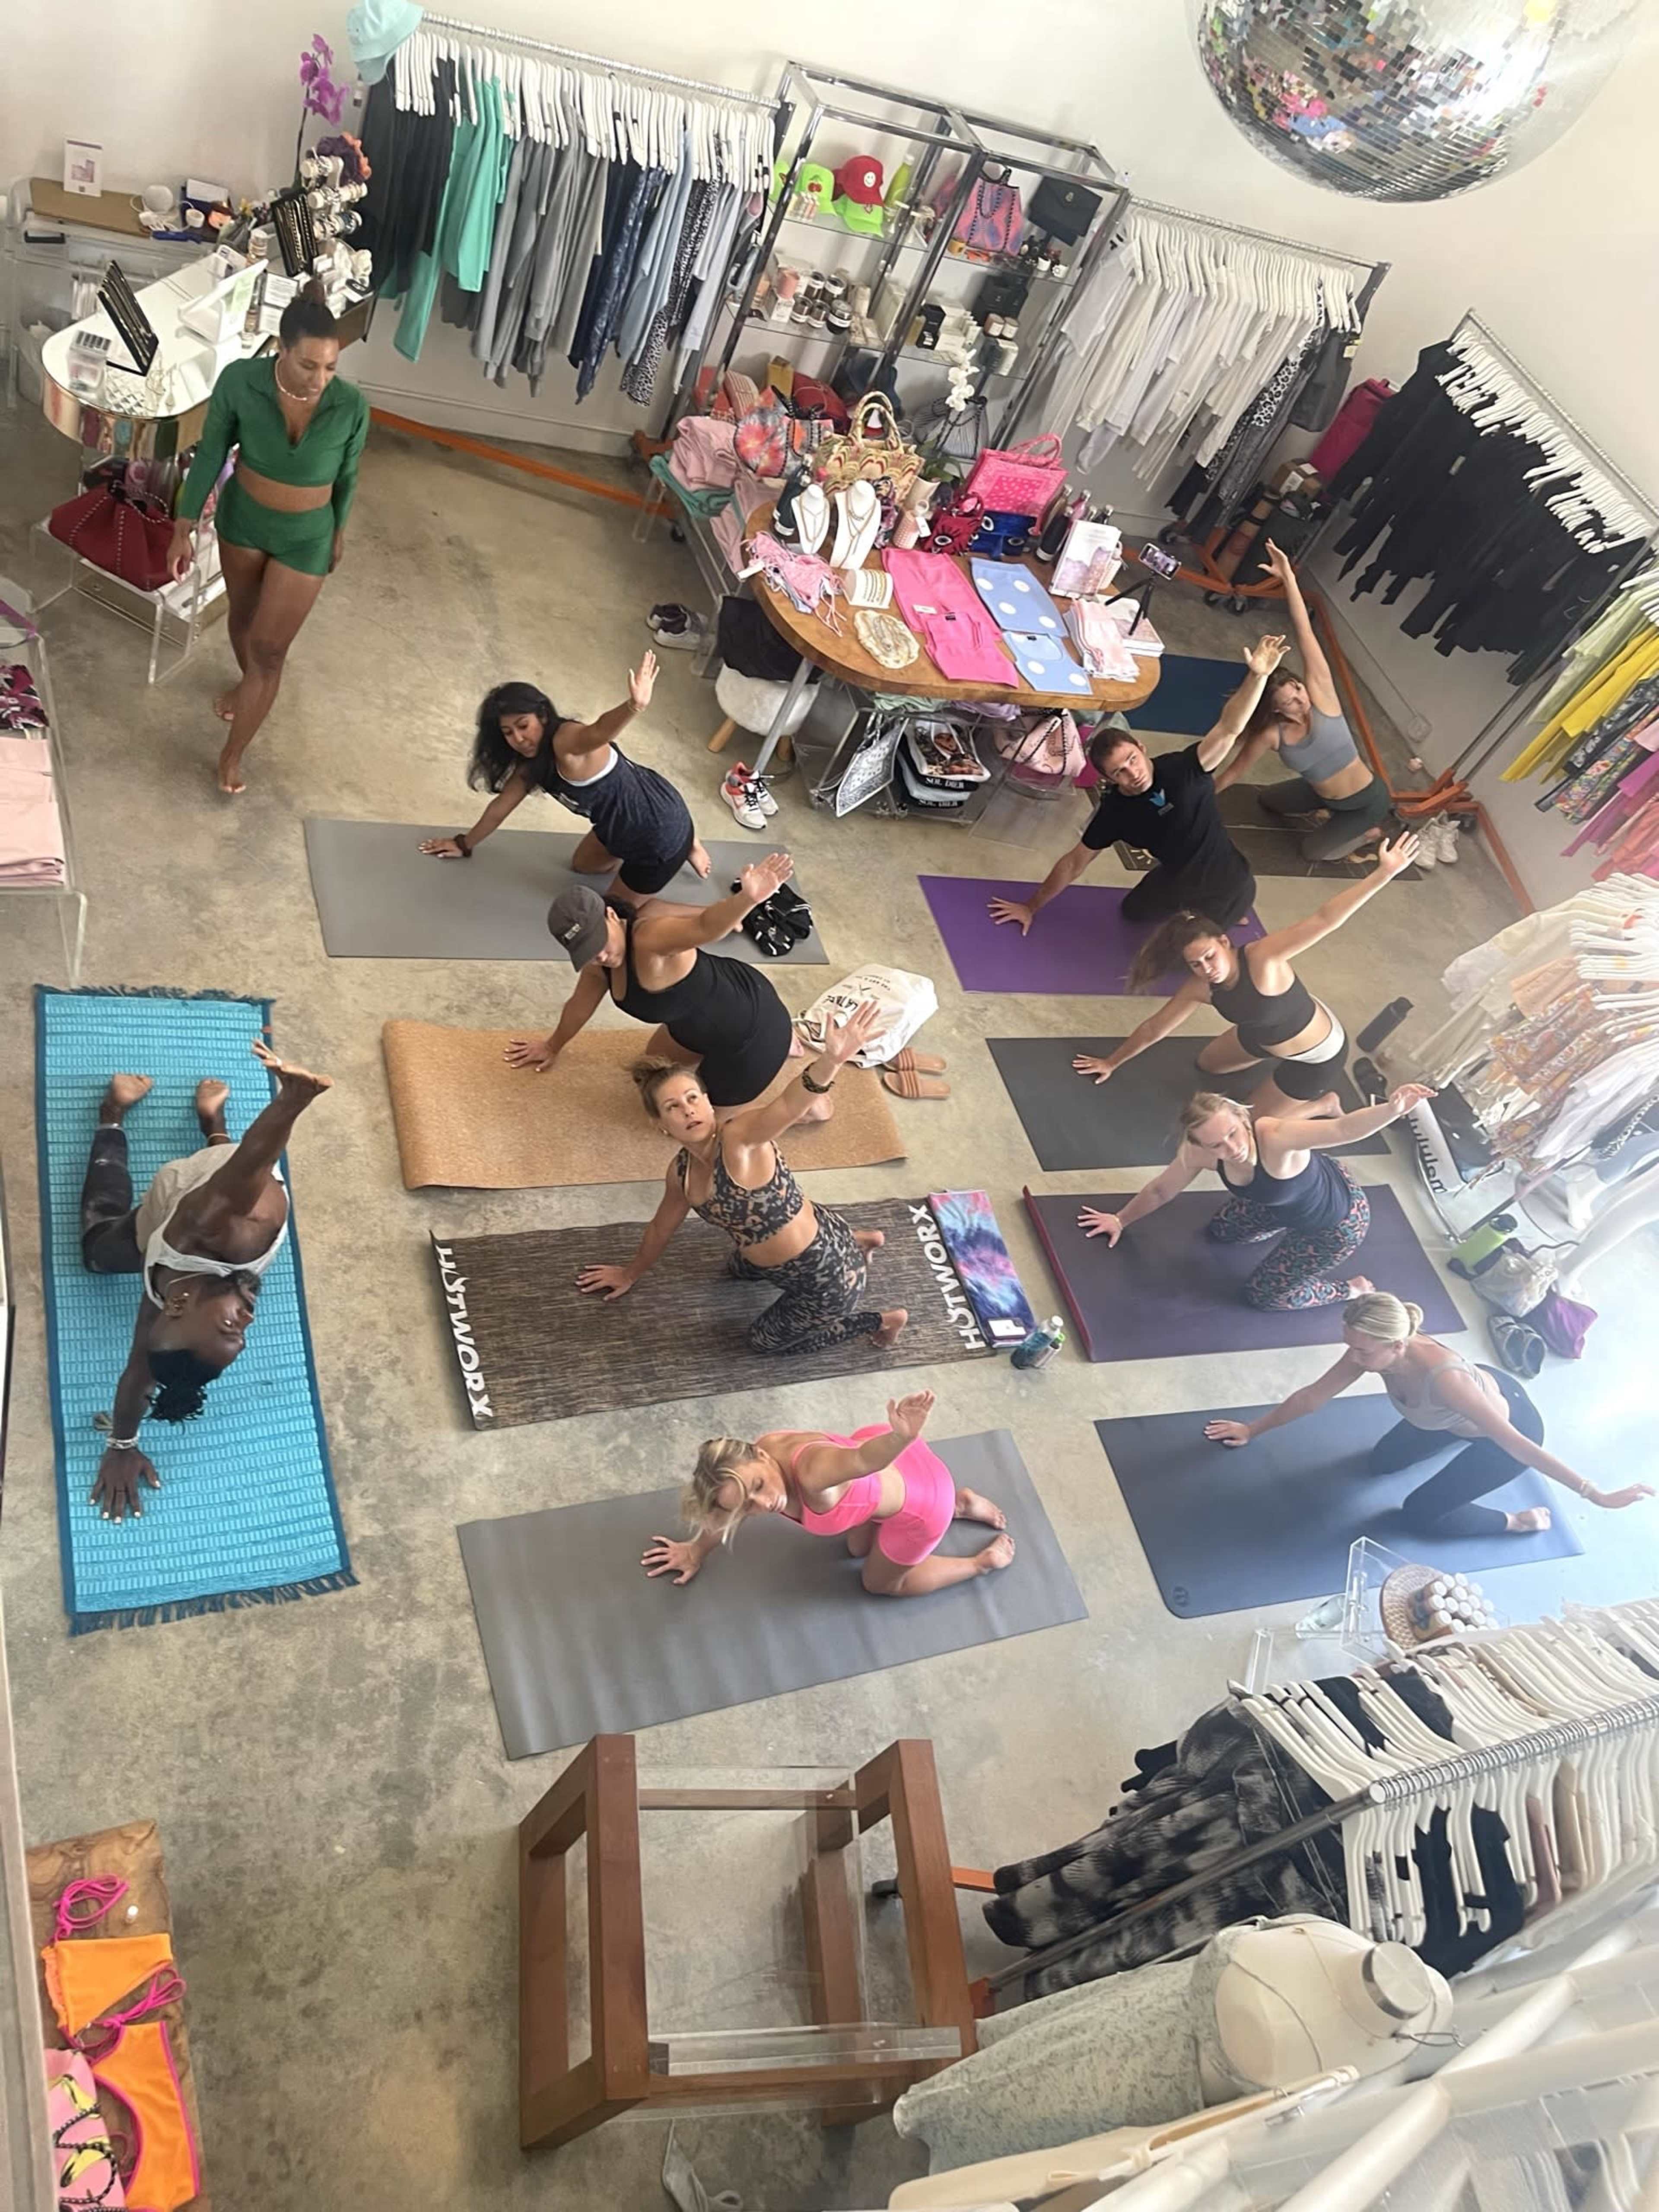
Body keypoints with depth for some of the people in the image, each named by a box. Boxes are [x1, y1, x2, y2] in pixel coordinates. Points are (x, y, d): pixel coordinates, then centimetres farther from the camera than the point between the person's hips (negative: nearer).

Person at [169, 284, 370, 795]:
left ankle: (234, 750, 23)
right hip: (242, 521, 2)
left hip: (305, 539, -2)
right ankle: (249, 683, 59)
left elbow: (347, 477, -5)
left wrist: (338, 535, 9)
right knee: (243, 615, 26)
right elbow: (211, 454, -10)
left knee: (270, 648, 4)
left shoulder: (351, 407, -23)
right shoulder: (239, 381, -22)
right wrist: (184, 527, -7)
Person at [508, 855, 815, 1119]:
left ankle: (804, 1105, 24)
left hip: (754, 1030, -9)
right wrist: (553, 1047, 32)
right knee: (657, 1062, 36)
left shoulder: (648, 939, -36)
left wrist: (747, 898, -77)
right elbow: (580, 1005, 15)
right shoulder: (598, 963, -7)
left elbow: (706, 927, -56)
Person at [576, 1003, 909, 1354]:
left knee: (764, 1338, 17)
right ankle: (852, 1242, 33)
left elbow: (787, 1105, -52)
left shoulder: (739, 1137, -30)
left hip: (828, 1280, -8)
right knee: (743, 1268, 39)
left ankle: (880, 1321, 26)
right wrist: (630, 1274, 32)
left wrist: (831, 1060, -72)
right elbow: (661, 1227, 17)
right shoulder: (681, 1171, -5)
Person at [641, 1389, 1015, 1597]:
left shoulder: (811, 1471, -43)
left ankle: (985, 1561, 35)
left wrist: (905, 1435, -86)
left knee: (881, 1583, 21)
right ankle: (958, 1505, 38)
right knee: (858, 1548, 34)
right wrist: (697, 1551, 19)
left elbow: (866, 1458, -65)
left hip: (922, 1500, -7)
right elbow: (737, 1507, 4)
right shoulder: (755, 1456, -19)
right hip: (883, 1447, 7)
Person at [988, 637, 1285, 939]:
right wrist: (1032, 907, 5)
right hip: (1179, 881, 6)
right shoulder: (1115, 811, -14)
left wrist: (1257, 676, -57)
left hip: (1229, 885, -6)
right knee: (1134, 911, 29)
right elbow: (1074, 863, -2)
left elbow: (1228, 730, -41)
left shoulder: (1183, 769, -25)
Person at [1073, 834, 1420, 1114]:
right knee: (1208, 1064, 29)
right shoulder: (1200, 989, -19)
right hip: (1265, 1037, 7)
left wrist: (1385, 873, -58)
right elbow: (1154, 1028, -3)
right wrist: (1112, 1062, 7)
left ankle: (1326, 1104, 32)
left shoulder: (1262, 957, -39)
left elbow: (1325, 920, -49)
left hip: (1319, 1056, -7)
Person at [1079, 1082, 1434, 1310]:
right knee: (1218, 1232, 24)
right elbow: (1161, 1190, -4)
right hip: (1287, 1202, 6)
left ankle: (1351, 1291, 29)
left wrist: (1393, 1109, -82)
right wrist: (1121, 1221, 8)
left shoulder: (1276, 1137, -46)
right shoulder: (1198, 1153, -26)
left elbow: (1344, 1129, -63)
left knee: (1263, 1294, 8)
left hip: (1338, 1222, -6)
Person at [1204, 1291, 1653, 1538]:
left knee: (1419, 1514, -1)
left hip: (1513, 1421, -7)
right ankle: (1465, 1430, 34)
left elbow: (1517, 1443, -40)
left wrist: (1597, 1496, -37)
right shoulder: (1375, 1349, -24)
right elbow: (1312, 1395, -11)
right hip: (1488, 1388, 7)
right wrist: (1253, 1430, -2)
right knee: (1383, 1462, 19)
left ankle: (1518, 1521, 20)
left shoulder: (1441, 1378, -44)